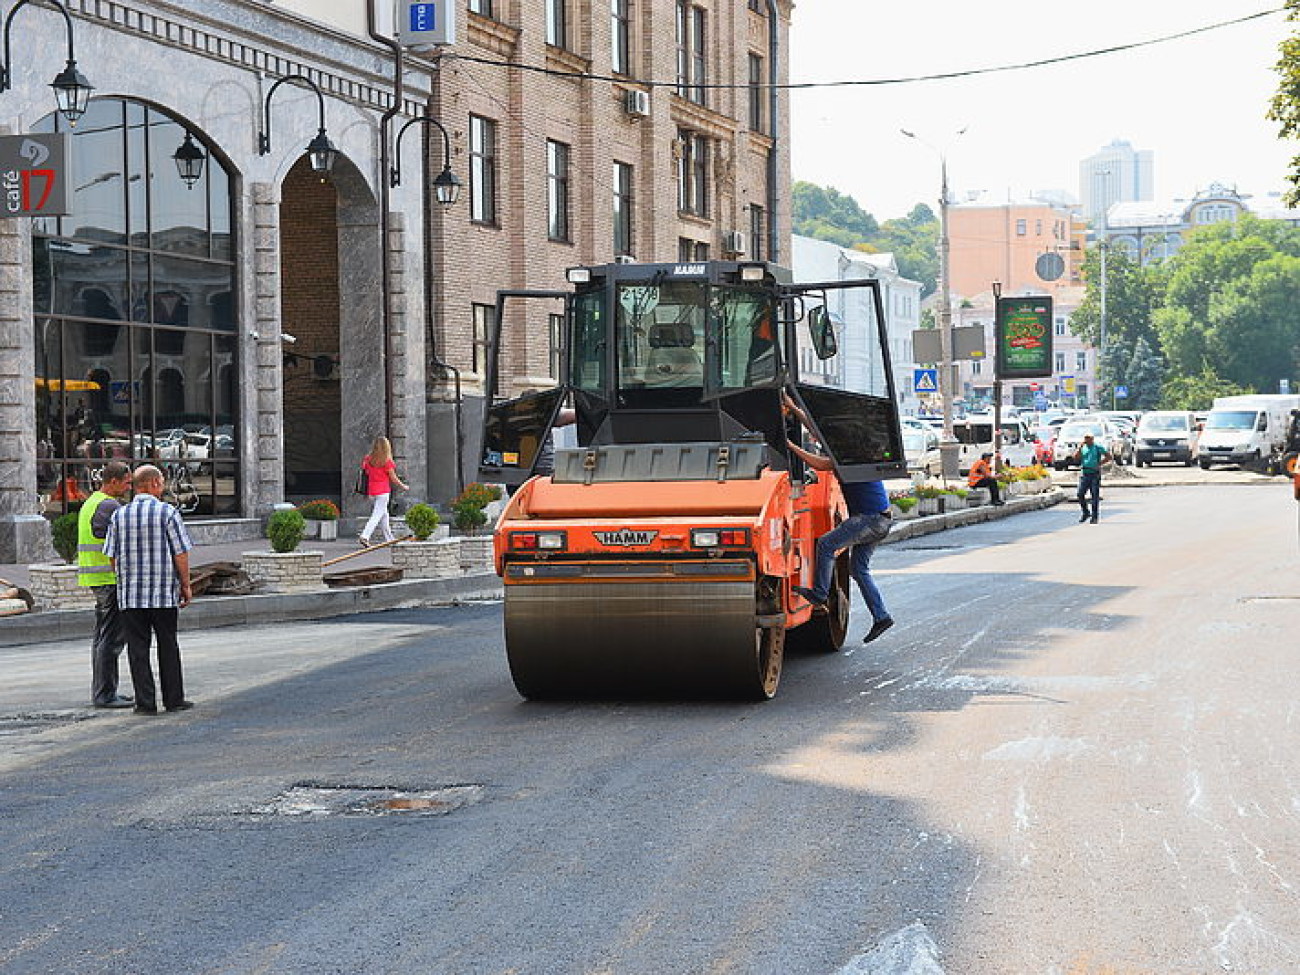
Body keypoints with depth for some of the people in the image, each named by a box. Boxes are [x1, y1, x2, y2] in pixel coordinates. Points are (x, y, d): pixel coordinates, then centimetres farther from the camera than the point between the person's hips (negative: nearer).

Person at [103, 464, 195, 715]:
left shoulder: (119, 516, 3)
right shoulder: (168, 513, -6)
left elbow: (112, 556, 5)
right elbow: (181, 554, -7)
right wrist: (186, 586, 3)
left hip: (129, 594, 2)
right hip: (164, 592, -2)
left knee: (138, 648, 4)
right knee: (168, 646, 9)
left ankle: (145, 702, 1)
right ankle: (174, 699, 13)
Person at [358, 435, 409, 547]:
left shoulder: (369, 459, 3)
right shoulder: (387, 461, -10)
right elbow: (393, 478, -6)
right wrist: (403, 486, 8)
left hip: (371, 492, 6)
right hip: (383, 492, -6)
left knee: (384, 515, 17)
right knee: (377, 515, -6)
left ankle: (389, 539, 23)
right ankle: (364, 536, -20)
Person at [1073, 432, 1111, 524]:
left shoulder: (1098, 447, 3)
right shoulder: (1082, 448, 11)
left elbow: (1108, 456, 3)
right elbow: (1076, 457, 0)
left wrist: (1099, 463, -7)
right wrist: (1080, 447, -6)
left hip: (1095, 474, -3)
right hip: (1084, 474, 3)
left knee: (1095, 496, -1)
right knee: (1080, 494, -5)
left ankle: (1094, 517, 4)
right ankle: (1085, 513, 13)